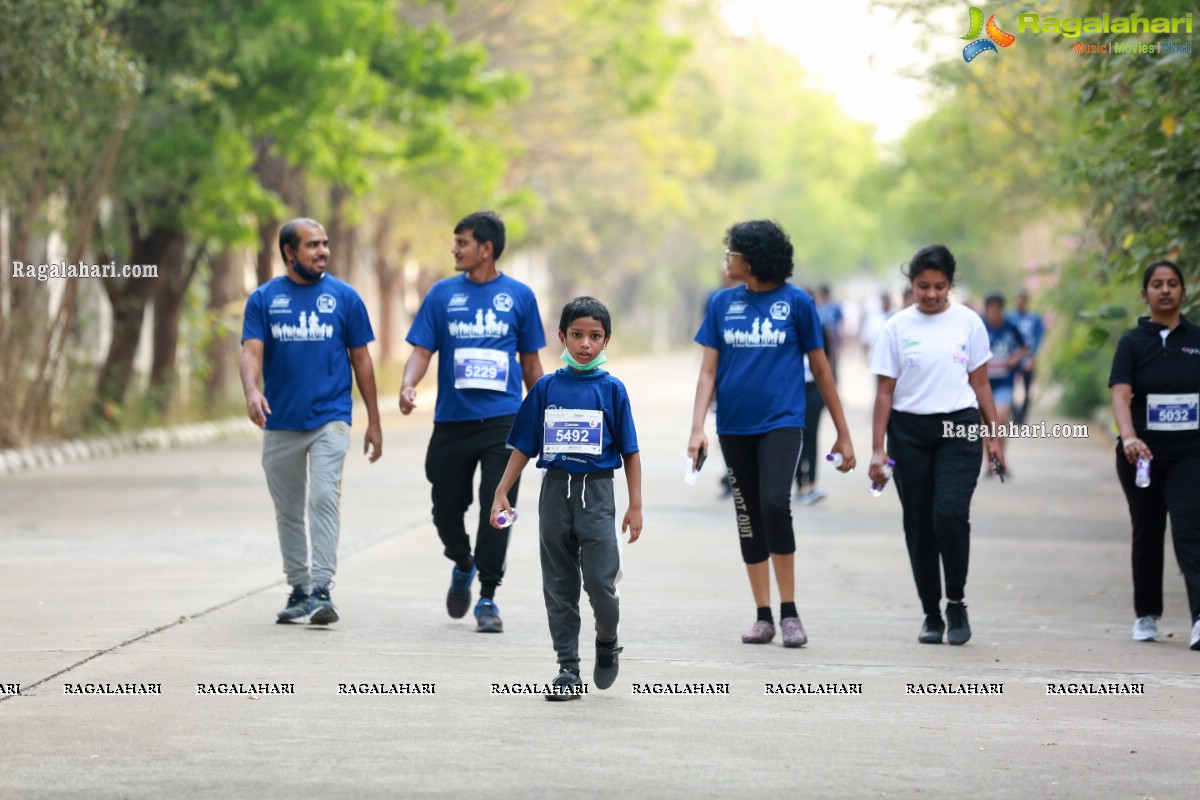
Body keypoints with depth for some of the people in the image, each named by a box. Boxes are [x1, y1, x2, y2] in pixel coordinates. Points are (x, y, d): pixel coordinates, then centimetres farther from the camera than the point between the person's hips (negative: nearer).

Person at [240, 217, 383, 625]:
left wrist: (374, 422, 6)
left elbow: (361, 358, 7)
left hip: (329, 419, -2)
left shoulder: (344, 297, 3)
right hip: (280, 423, 2)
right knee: (288, 510, 10)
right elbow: (252, 351, -6)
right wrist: (252, 391, -28)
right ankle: (298, 590, 21)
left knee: (324, 498, -17)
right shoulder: (264, 299, 4)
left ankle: (322, 589, -20)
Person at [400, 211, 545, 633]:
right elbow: (422, 350, 1)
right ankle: (463, 567, 38)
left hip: (503, 420, -2)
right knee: (446, 508, 8)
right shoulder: (443, 294, 5)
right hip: (452, 420, 2)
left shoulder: (519, 296, 4)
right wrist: (408, 386, -18)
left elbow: (530, 361, 12)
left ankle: (488, 599, 0)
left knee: (496, 509, -9)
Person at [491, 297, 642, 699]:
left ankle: (607, 643, 18)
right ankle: (568, 670, 11)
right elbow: (523, 447, 10)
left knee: (600, 581, -11)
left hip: (597, 490, -2)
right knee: (559, 586, 4)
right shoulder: (546, 388, 5)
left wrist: (635, 505, -2)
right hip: (556, 489, 2)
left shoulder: (611, 389, 0)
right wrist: (502, 492, 4)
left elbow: (630, 452, 2)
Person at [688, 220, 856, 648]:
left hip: (781, 422, -4)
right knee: (749, 517, 8)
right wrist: (697, 428, -6)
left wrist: (843, 434, 5)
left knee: (774, 503, -22)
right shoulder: (723, 303, 6)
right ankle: (763, 616, 17)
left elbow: (820, 369, 3)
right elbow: (709, 370, 6)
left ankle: (789, 611, -12)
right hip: (734, 427, 4)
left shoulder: (796, 302, -2)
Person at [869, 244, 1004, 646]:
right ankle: (932, 615, 14)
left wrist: (994, 436, 5)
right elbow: (885, 392, 2)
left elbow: (980, 384, 9)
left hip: (958, 430, -1)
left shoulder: (968, 322, 3)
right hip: (910, 432, 1)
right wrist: (878, 450, -2)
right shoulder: (897, 327, 2)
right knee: (919, 526, 3)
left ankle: (956, 604, -1)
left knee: (950, 513, -18)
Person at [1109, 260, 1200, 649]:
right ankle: (1146, 616, 24)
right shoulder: (1133, 342, 0)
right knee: (1147, 534, 11)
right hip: (1143, 454, 1)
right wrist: (1129, 437, -30)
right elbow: (1120, 394, -13)